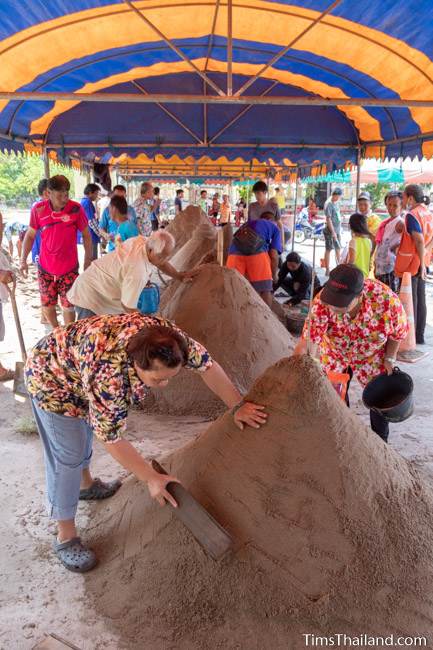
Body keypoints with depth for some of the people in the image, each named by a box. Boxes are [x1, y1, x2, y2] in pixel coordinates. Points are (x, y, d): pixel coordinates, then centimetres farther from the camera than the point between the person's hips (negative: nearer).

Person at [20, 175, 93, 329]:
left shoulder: (76, 209, -11)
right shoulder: (38, 209, -7)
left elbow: (86, 236, -1)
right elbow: (30, 235, 5)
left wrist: (88, 261, -2)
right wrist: (23, 260, -2)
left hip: (69, 268, -2)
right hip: (45, 268, 2)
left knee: (68, 306, 2)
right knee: (47, 306, 11)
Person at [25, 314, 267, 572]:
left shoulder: (168, 337, -29)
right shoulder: (108, 379, -44)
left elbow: (206, 363, -15)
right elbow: (112, 439, -31)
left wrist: (238, 406, -10)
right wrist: (152, 479, -25)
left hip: (81, 361, 8)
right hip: (52, 378, -7)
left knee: (85, 429, 27)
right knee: (68, 456, -5)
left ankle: (85, 484, 52)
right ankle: (65, 537, 11)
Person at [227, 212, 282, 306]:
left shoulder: (248, 224, 40)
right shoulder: (275, 227, 27)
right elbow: (273, 256, 14)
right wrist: (274, 275, 30)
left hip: (235, 251, 4)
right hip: (256, 250, -3)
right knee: (265, 290, 11)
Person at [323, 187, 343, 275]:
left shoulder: (336, 203, 12)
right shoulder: (329, 204, -14)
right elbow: (328, 219, -18)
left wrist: (339, 231, 19)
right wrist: (333, 232, -20)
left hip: (337, 230, 9)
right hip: (330, 231, -9)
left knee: (338, 249, 15)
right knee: (328, 250, -2)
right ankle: (327, 270, 4)